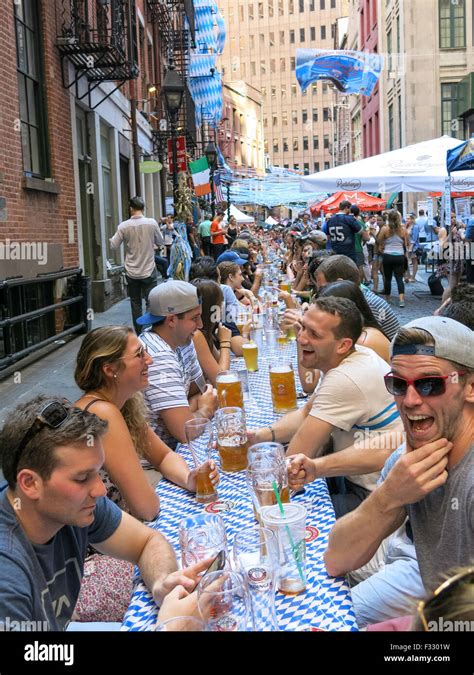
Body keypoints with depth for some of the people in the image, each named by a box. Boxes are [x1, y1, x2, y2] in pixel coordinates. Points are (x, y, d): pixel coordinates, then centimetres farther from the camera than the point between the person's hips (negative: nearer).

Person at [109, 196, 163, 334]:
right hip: (149, 271, -1)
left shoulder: (124, 226, -7)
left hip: (131, 272, 1)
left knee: (135, 304, 11)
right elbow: (160, 241, 5)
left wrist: (111, 238, 21)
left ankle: (138, 333, 16)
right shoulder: (152, 222, -8)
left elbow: (113, 245, 1)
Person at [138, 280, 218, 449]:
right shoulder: (159, 358, -27)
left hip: (173, 445, 8)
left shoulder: (182, 341, 1)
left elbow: (198, 392, 10)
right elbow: (185, 432, -30)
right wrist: (205, 410, -9)